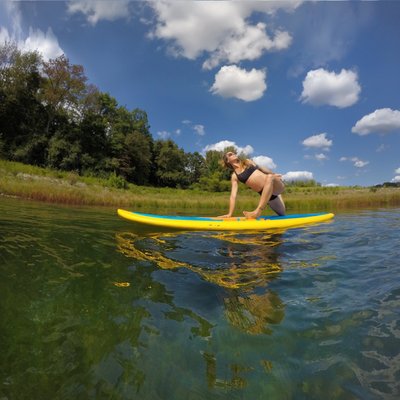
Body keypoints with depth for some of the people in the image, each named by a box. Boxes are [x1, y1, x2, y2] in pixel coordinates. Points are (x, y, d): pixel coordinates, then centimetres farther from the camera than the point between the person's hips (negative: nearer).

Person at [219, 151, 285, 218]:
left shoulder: (247, 162, 13)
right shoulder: (234, 176, 5)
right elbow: (233, 195, -2)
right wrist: (230, 214, -11)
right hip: (266, 194, 0)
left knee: (270, 176, -34)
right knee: (282, 214, 12)